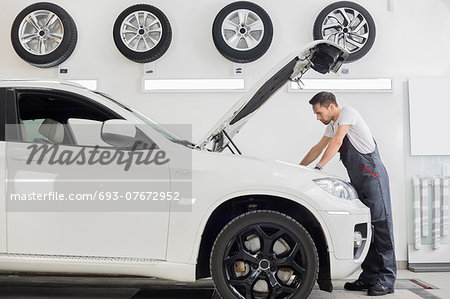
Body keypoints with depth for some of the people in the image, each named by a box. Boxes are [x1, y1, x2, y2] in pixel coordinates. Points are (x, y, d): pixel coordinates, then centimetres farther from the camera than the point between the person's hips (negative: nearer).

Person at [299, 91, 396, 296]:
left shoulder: (347, 113, -7)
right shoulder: (332, 125, 20)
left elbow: (336, 142, -16)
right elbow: (318, 148, 28)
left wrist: (319, 167, -18)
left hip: (373, 176, -10)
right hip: (358, 180, 10)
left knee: (381, 224, -9)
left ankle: (387, 279, -9)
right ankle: (369, 277, 9)